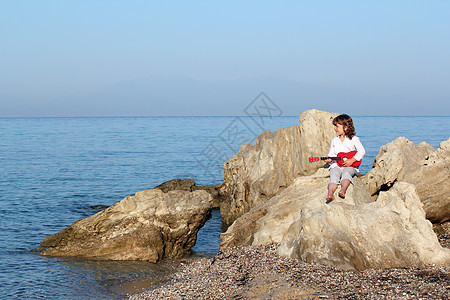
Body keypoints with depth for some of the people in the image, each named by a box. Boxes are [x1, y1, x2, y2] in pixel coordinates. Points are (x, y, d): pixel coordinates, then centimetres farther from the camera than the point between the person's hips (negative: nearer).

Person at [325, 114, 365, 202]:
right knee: (334, 174, -30)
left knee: (346, 172, -36)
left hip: (350, 166, -2)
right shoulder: (334, 140, 21)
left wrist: (352, 160, -16)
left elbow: (362, 151, -4)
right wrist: (329, 159, -5)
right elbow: (331, 154, 20)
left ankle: (343, 190, -59)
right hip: (337, 165, 2)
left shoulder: (353, 139, 6)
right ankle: (330, 194, -54)